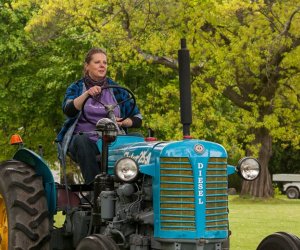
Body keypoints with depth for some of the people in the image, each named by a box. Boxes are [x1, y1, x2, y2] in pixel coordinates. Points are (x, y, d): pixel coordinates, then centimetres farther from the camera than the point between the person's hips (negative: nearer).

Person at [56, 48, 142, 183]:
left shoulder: (116, 90, 16)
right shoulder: (76, 88, 12)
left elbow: (137, 119, 14)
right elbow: (68, 110, -10)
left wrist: (122, 122, -7)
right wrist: (87, 94, -25)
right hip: (83, 139, -1)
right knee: (81, 141, -37)